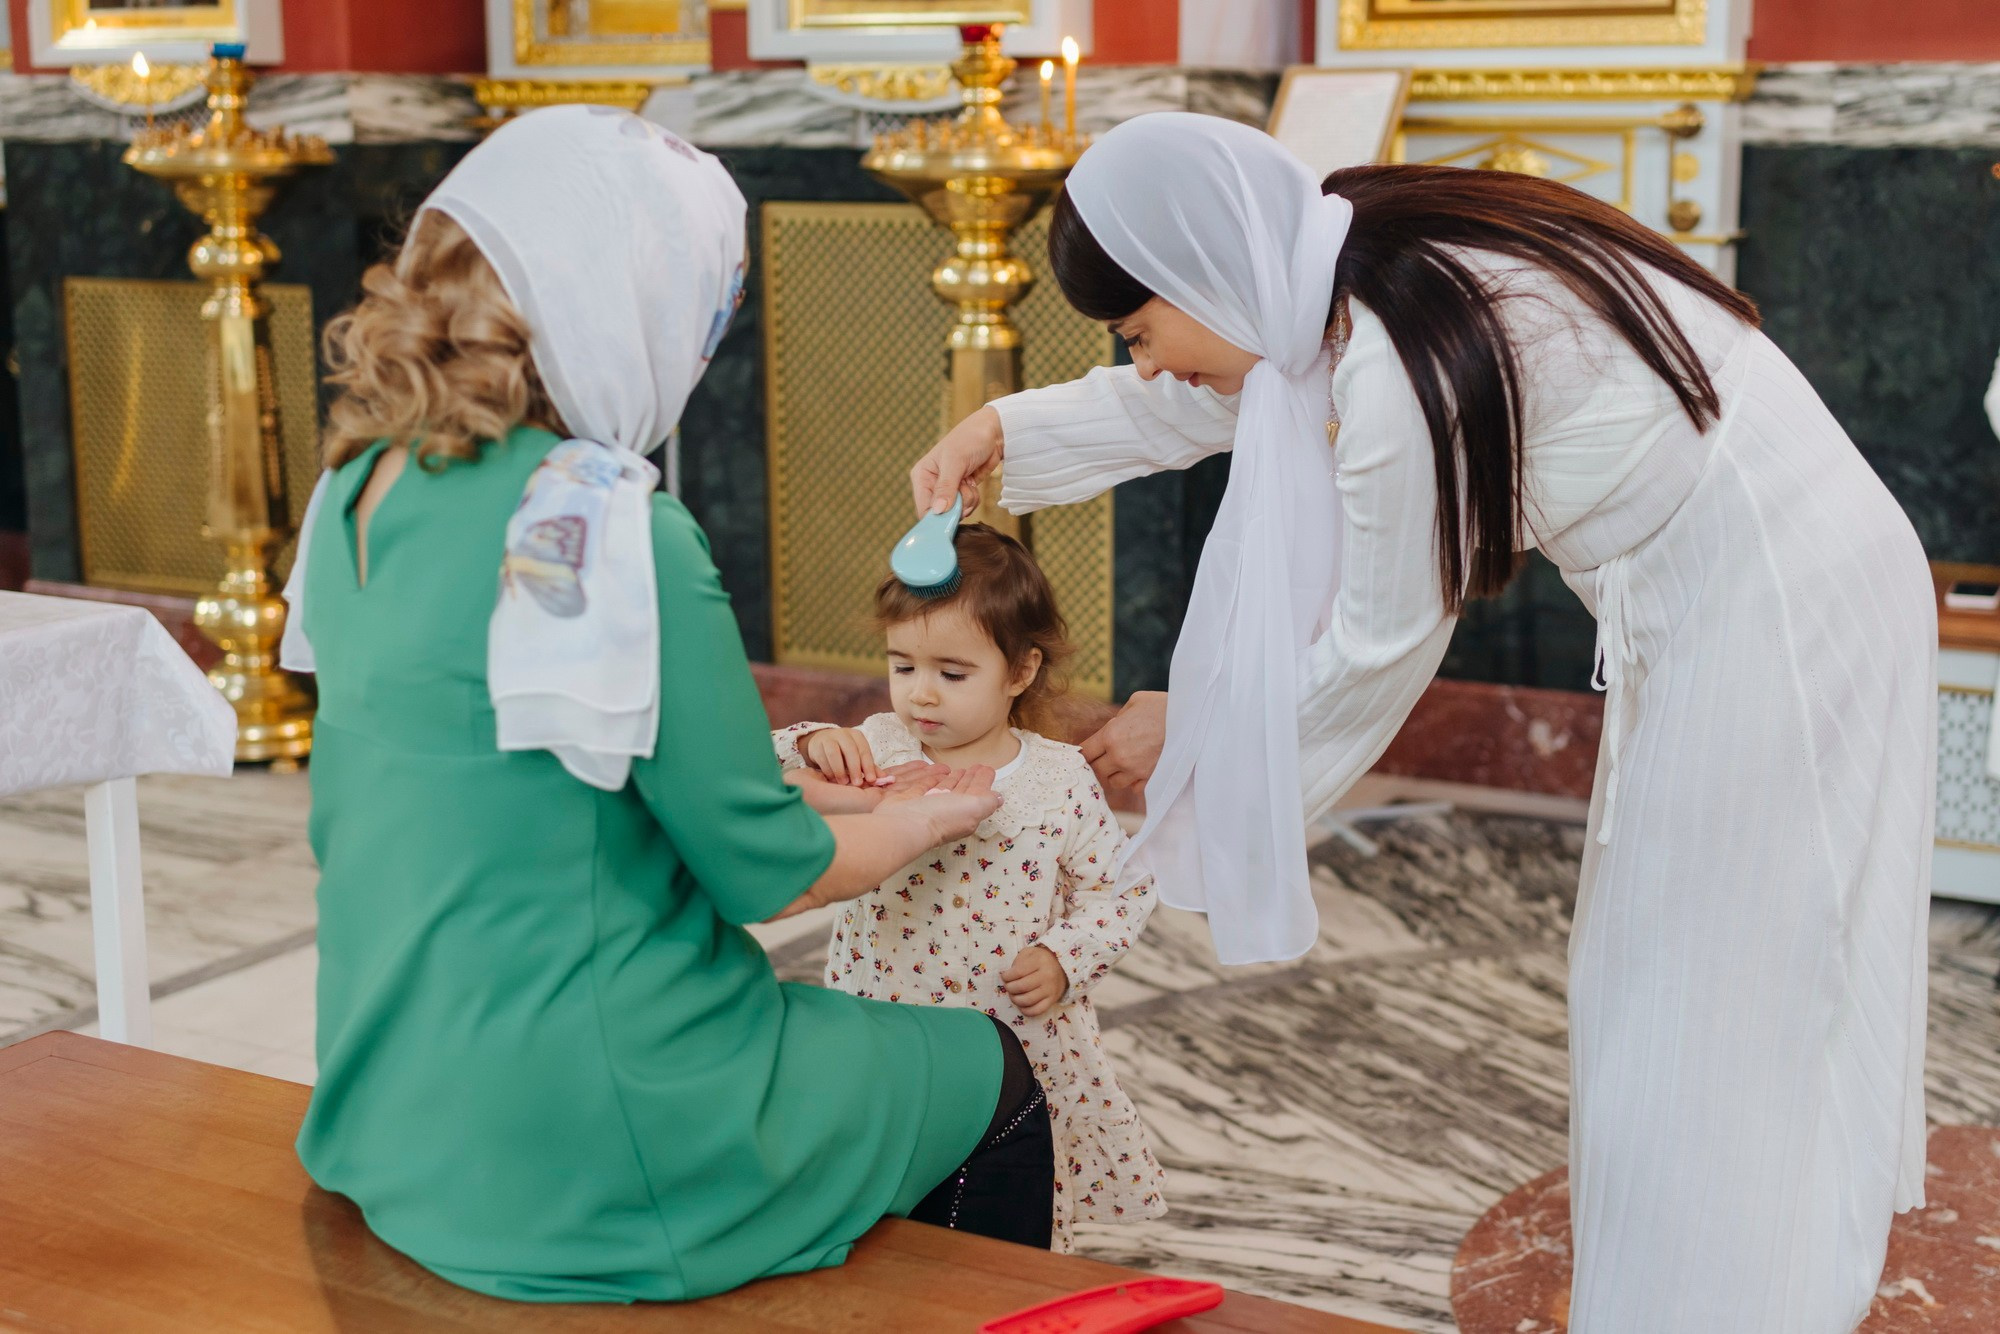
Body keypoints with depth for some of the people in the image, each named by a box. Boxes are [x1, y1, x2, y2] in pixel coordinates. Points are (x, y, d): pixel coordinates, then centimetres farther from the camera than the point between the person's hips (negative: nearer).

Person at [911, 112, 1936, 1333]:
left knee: (1714, 1024, 0)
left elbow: (1378, 648, -14)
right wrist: (1010, 430, 14)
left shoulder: (1392, 374, -27)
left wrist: (1190, 730, 0)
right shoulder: (1339, 268, 0)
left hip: (1764, 620, -9)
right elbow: (1210, 398, 20)